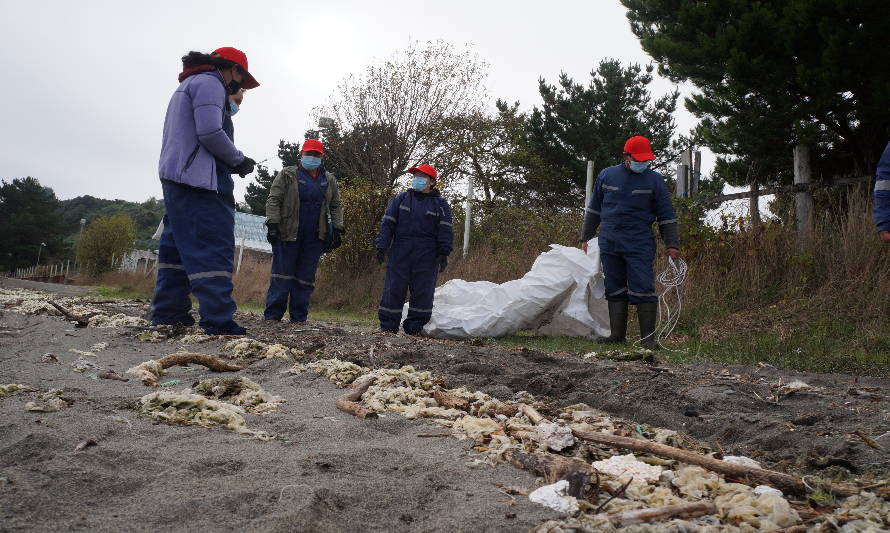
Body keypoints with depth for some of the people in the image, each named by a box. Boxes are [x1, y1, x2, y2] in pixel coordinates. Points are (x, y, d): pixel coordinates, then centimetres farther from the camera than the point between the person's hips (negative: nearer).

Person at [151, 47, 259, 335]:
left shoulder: (186, 86, 29)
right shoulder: (210, 84, -4)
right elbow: (210, 132, -17)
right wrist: (239, 160, -4)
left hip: (173, 177, 10)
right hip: (199, 181, -10)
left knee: (177, 246, 11)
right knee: (214, 249, -13)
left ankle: (167, 315, 13)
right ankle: (218, 320, -18)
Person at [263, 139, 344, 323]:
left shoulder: (329, 180, 15)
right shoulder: (287, 175, 3)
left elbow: (336, 206, 17)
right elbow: (273, 200, -2)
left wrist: (337, 229, 6)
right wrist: (272, 224, -13)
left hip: (315, 238, 3)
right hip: (288, 234, -3)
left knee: (306, 278, 4)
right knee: (282, 276, -2)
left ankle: (299, 317, 9)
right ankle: (272, 316, 2)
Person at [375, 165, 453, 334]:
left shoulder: (440, 204, 9)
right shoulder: (401, 199, 14)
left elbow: (445, 230, 4)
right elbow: (387, 223, 9)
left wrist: (444, 253, -7)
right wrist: (381, 247, -2)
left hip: (427, 256, -1)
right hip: (400, 253, 1)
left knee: (423, 292, 0)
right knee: (394, 290, 0)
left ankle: (414, 328, 10)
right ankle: (388, 327, 7)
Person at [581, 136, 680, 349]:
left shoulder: (654, 180, 3)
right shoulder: (606, 175, 8)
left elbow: (667, 216, 5)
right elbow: (593, 209, 17)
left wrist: (672, 245, -2)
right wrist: (586, 237, 16)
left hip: (639, 245, -3)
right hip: (609, 244, 3)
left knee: (643, 289, -9)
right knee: (614, 290, 6)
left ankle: (648, 337, -4)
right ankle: (617, 334, 13)